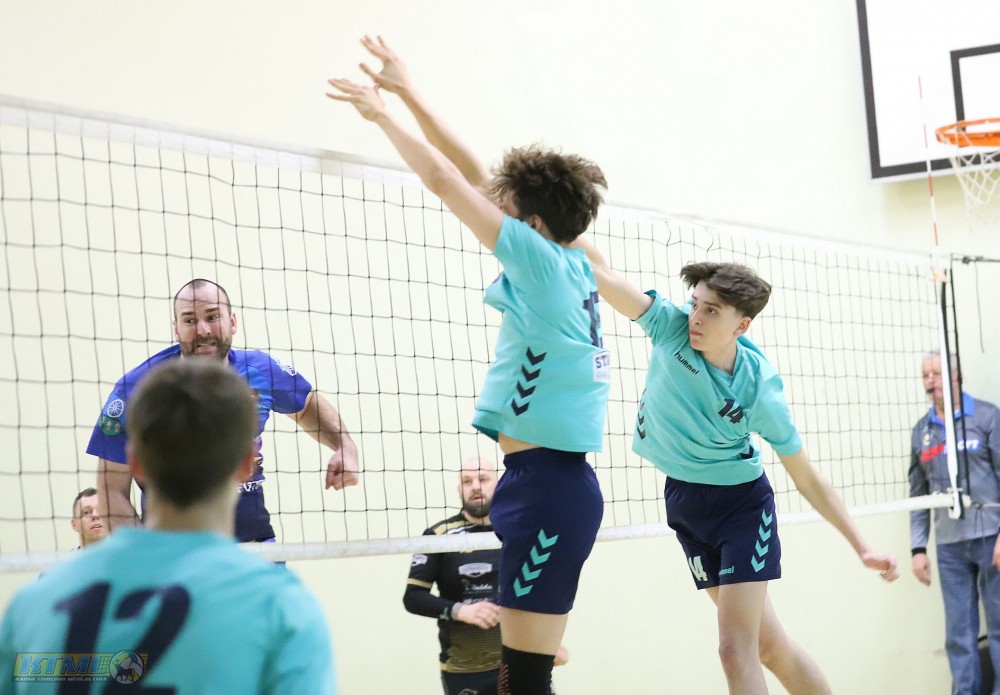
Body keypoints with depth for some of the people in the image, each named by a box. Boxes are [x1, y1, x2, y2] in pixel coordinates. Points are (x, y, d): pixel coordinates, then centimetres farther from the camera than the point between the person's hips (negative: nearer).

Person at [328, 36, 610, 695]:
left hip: (547, 482, -9)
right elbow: (474, 176, 16)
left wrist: (384, 114, 5)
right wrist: (407, 92, 20)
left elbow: (445, 179, -9)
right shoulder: (571, 265, 12)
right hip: (554, 481, 9)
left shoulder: (543, 260, -10)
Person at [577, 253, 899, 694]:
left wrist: (862, 548, -12)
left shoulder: (760, 392, -21)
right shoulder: (671, 327, -15)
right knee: (767, 645, 11)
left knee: (736, 651, -12)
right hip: (682, 500, 4)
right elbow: (602, 273, -21)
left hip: (741, 504, -4)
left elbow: (809, 481, -11)